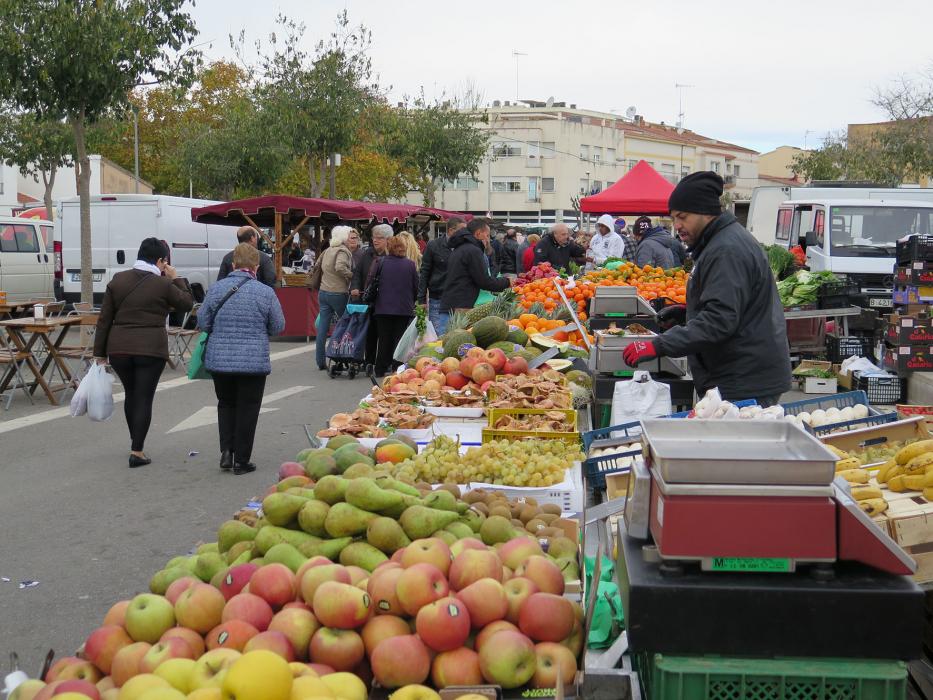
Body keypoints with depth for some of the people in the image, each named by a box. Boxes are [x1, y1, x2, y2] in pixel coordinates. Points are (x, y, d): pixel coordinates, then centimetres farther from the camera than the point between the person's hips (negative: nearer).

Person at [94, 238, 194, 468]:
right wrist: (176, 279, 10)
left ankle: (135, 441, 34)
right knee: (144, 397, 1)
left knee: (130, 394, 21)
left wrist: (100, 353, 10)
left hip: (118, 348, 4)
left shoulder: (117, 280, 4)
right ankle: (137, 451, -2)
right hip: (151, 349, -4)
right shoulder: (164, 285, -8)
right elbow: (187, 303, 7)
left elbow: (104, 319, 5)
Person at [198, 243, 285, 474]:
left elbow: (203, 322, 4)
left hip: (219, 360, 2)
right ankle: (241, 460, 12)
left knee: (226, 404, 20)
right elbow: (278, 327, -1)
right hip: (254, 360, -2)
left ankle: (226, 451, 9)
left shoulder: (216, 289, -2)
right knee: (247, 409, 8)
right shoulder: (266, 293, -8)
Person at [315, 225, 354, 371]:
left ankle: (320, 362, 6)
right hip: (338, 293, -7)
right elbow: (340, 267, -28)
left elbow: (320, 266, 21)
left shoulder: (327, 250, 13)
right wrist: (351, 275, -15)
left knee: (322, 327, 5)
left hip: (323, 292, 7)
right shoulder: (342, 251, -12)